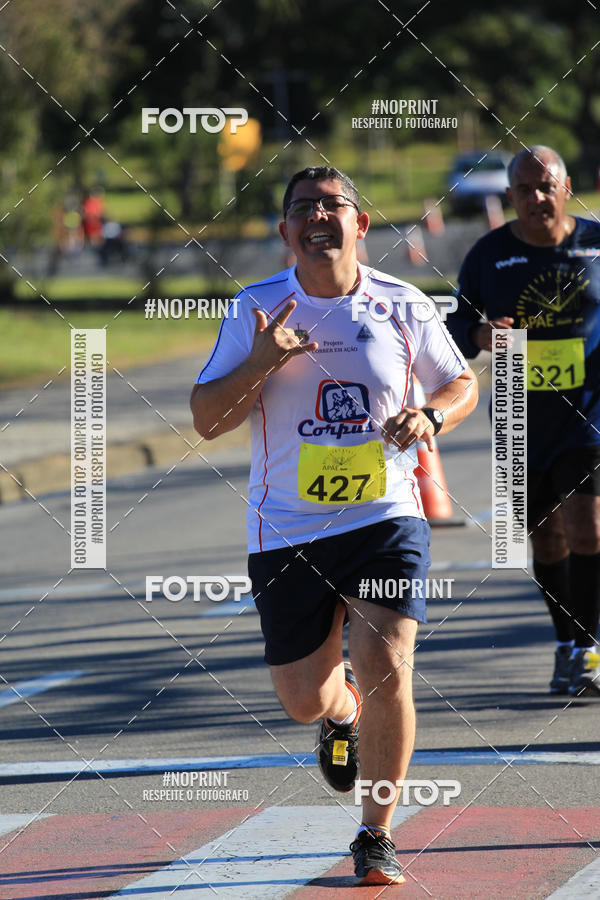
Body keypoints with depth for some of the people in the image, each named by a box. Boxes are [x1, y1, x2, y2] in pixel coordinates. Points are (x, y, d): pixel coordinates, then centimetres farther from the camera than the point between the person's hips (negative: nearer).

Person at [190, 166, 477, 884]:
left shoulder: (402, 306, 0)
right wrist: (261, 364, -21)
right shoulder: (257, 309, -2)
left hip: (385, 519, -1)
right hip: (287, 530, 1)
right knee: (304, 698, 5)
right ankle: (342, 711, 46)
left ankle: (376, 833, 0)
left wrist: (431, 418, -8)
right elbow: (207, 420, -4)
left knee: (384, 668, -18)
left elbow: (461, 383, 14)